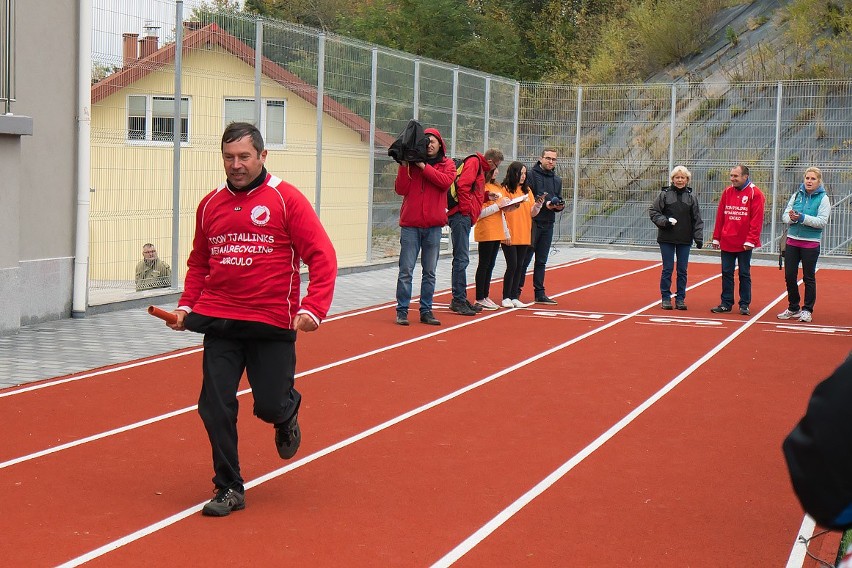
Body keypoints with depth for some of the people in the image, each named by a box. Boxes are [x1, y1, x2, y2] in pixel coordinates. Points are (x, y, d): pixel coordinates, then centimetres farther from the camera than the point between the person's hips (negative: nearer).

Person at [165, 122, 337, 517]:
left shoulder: (286, 199, -5)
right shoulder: (210, 204, 9)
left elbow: (322, 256, -8)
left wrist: (312, 308, -19)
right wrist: (186, 305, 6)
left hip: (272, 323, -3)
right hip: (219, 321, 4)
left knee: (270, 406, -1)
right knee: (215, 407, -2)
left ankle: (287, 414, 38)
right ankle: (229, 489, 14)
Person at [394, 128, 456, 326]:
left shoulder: (447, 164, 9)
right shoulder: (411, 163, 7)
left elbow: (445, 181, -13)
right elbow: (400, 189, -3)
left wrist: (424, 166, -14)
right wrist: (404, 166, -11)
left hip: (433, 226, 1)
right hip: (410, 224, -1)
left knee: (430, 271, 7)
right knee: (406, 270, -3)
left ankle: (426, 310, 14)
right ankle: (402, 310, 1)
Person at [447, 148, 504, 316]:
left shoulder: (480, 168, 25)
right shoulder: (474, 162, -6)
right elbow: (462, 185, -19)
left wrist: (486, 196, 15)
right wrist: (466, 209, -18)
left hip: (465, 217, 11)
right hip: (461, 215, -11)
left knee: (462, 259, 12)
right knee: (462, 259, -11)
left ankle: (460, 299, 17)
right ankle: (458, 301, -10)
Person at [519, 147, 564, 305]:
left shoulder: (557, 180, 17)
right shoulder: (532, 175, -4)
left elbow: (559, 201, 16)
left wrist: (559, 205, -6)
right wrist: (544, 204, -19)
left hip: (548, 224, 6)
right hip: (532, 222, -6)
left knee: (541, 261, 9)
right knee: (525, 259, -3)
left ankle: (540, 294, 12)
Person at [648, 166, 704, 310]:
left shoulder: (691, 197, 5)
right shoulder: (665, 194, -1)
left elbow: (697, 219, 6)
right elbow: (652, 210, 1)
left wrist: (698, 237, -1)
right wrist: (664, 221, -14)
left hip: (685, 240, 2)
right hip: (667, 239, -2)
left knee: (682, 270, 5)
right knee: (667, 269, 2)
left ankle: (680, 298, 13)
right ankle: (666, 298, 11)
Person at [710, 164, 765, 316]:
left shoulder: (755, 194, -7)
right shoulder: (727, 192, 8)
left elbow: (757, 219, -11)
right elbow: (720, 216, 9)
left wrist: (751, 240, -16)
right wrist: (716, 237, 6)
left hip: (744, 244, -4)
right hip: (726, 242, 4)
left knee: (744, 274, 5)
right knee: (726, 273, 7)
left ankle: (744, 305, 12)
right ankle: (726, 303, 15)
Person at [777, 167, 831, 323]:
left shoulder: (823, 198, -5)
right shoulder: (797, 195, 7)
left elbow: (822, 221, -14)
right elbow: (785, 215, 5)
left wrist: (802, 218, -23)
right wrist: (791, 218, -17)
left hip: (811, 243, -4)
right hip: (792, 241, 4)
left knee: (809, 278, 3)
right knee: (789, 276, 6)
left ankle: (807, 310, 12)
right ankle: (793, 308, 20)